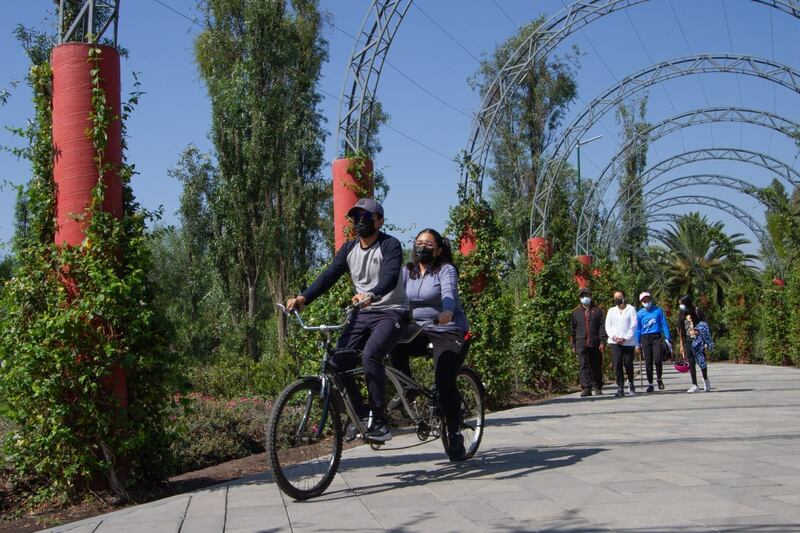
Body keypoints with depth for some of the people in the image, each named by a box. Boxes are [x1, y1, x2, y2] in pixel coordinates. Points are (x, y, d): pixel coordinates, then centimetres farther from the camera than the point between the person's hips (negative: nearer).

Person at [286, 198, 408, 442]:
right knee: (337, 362, -11)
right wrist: (303, 298, -17)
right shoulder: (349, 249, 8)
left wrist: (371, 295, -48)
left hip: (391, 312, -6)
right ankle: (361, 415, 8)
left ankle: (379, 422, -23)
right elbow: (328, 276, -1)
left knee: (370, 355, -31)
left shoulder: (390, 246, -10)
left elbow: (390, 278, -27)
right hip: (363, 314, 6)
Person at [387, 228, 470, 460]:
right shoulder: (408, 272, 8)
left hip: (450, 332, -4)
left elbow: (449, 293, -27)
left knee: (444, 381, -19)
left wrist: (447, 312, -50)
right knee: (395, 343, -26)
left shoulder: (446, 270, -8)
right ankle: (407, 390, -4)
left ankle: (454, 434, -5)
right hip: (420, 332, 5)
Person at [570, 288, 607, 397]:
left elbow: (602, 327, 2)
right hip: (581, 344, 0)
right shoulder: (576, 312, 11)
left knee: (596, 366, 8)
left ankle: (598, 388, 20)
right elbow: (573, 329, 14)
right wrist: (573, 345, 10)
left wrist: (603, 341, -8)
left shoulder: (597, 311, 7)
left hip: (595, 344, 0)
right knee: (583, 366, -9)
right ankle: (586, 389, -11)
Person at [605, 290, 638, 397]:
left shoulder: (631, 309, 5)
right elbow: (608, 326, 10)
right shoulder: (611, 311, 15)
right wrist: (613, 336, -8)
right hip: (615, 342, 2)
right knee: (617, 364, -9)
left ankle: (630, 382, 29)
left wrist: (625, 338, -12)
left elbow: (633, 326, -2)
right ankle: (620, 388, -7)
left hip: (628, 342, -2)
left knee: (628, 364, 1)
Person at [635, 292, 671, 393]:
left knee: (657, 360, -14)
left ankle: (659, 379, 12)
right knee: (648, 362, 1)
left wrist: (667, 339, -1)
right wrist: (637, 344, 11)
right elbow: (638, 329, 12)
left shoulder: (658, 310, 3)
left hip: (657, 337, -2)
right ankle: (650, 384, 11)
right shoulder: (640, 313, 6)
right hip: (645, 338, 2)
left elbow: (664, 325, 5)